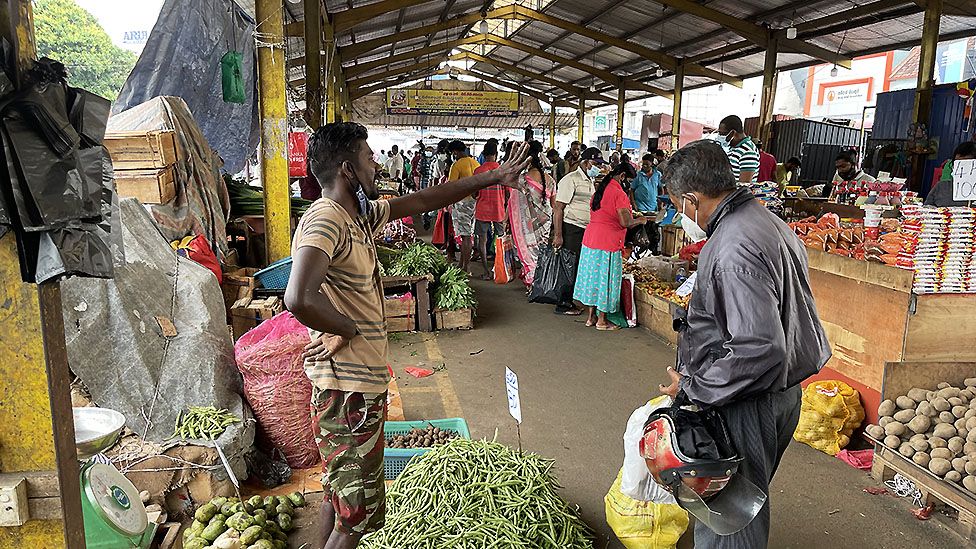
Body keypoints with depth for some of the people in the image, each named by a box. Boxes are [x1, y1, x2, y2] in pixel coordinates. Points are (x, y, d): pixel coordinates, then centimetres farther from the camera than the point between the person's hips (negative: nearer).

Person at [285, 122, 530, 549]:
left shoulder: (359, 213, 7)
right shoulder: (325, 220, -22)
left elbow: (421, 201, 16)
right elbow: (299, 299, -38)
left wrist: (491, 178, 18)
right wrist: (347, 329, -19)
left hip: (363, 381, 10)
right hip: (348, 389, -10)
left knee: (338, 490, 25)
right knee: (357, 513, 3)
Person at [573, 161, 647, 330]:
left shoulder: (599, 189, 11)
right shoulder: (619, 193, -15)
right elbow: (625, 222, -20)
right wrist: (640, 220, -1)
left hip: (590, 238, 8)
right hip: (608, 243, -8)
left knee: (592, 276, 14)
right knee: (606, 279, 3)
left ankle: (591, 317, 23)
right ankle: (601, 321, 13)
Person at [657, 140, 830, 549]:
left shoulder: (736, 249, -27)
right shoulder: (768, 221, 7)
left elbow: (760, 351, -31)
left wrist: (692, 386, -20)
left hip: (749, 403, -10)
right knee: (749, 495, 27)